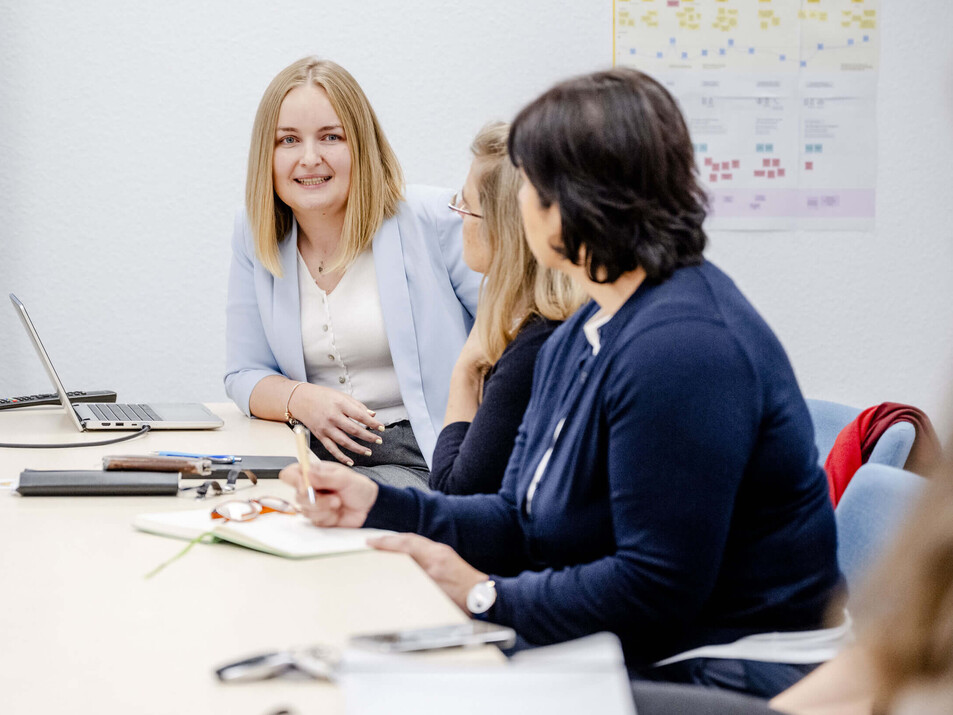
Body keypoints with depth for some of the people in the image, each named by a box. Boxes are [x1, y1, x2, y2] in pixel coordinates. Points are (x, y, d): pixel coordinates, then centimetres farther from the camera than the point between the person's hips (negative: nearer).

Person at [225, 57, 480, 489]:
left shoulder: (431, 219, -4)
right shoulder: (254, 235, 9)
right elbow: (245, 374, 12)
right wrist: (301, 400, -11)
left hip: (423, 462, -5)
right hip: (315, 457, 5)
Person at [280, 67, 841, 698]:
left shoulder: (684, 344, -22)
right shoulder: (578, 338, 11)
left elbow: (655, 586, -24)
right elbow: (523, 524, 13)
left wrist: (487, 596, -15)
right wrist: (377, 504, 4)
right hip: (634, 655, 9)